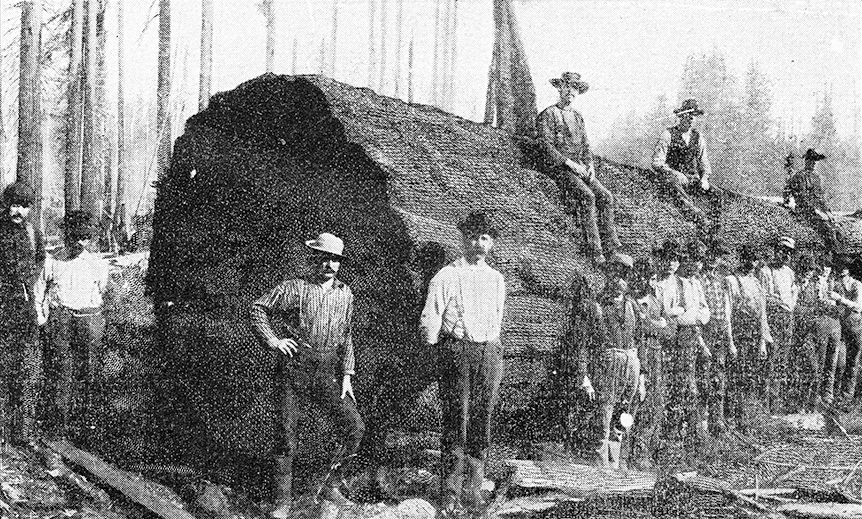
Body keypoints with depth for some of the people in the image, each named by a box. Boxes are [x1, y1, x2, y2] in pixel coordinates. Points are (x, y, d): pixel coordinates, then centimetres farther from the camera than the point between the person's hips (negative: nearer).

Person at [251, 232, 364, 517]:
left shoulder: (344, 294, 13)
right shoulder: (294, 288, -1)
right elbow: (258, 309, 1)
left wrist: (347, 376, 13)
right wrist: (272, 340, -10)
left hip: (326, 375, 4)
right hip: (293, 368, -4)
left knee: (355, 427, -5)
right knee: (286, 434, -2)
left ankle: (331, 486, 11)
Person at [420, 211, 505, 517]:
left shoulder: (496, 279, 16)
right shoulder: (447, 276, 1)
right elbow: (430, 319, -1)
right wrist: (437, 348, -4)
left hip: (489, 352, 5)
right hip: (456, 349, -4)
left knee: (482, 422, 3)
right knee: (456, 421, -8)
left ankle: (473, 490, 9)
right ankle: (449, 494, -5)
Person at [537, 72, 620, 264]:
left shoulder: (577, 116, 18)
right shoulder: (547, 115, -4)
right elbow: (547, 147, -12)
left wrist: (589, 165, 0)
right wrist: (570, 163, -19)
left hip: (579, 168, 7)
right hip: (557, 168, -7)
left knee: (606, 196, -16)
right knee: (587, 197, -29)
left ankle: (611, 242, -18)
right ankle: (595, 248, -27)